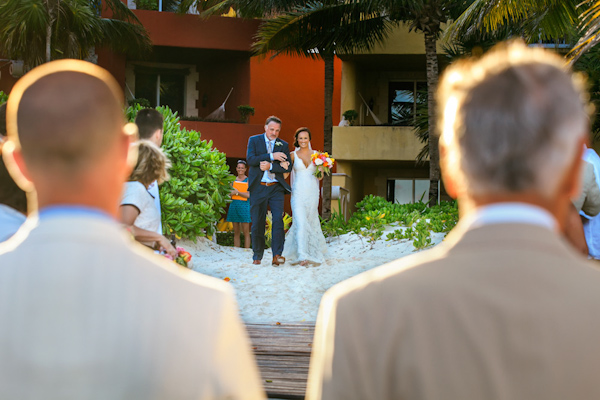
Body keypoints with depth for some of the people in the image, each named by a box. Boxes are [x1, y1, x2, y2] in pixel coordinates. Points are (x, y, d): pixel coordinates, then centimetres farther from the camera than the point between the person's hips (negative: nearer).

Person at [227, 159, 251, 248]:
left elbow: (248, 195, -9)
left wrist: (237, 192, -13)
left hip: (244, 205, -4)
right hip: (234, 205, 4)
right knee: (236, 232, 5)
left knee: (246, 232, -5)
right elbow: (230, 194, 17)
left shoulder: (248, 180, 1)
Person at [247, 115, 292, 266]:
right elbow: (250, 159, -11)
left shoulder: (283, 145, 10)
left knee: (278, 219, -14)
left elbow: (288, 167, 0)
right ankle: (257, 256, 17)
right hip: (258, 188, -1)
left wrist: (270, 166, -14)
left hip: (276, 188, 1)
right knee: (258, 223, 4)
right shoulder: (254, 140, 5)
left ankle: (277, 255, -16)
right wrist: (271, 156, -17)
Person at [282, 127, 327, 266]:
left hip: (312, 192, 3)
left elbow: (320, 177, 10)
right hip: (298, 192, -3)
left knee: (310, 222, 9)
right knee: (300, 222, -15)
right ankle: (302, 256, -21)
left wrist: (321, 169, -11)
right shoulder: (293, 155, 3)